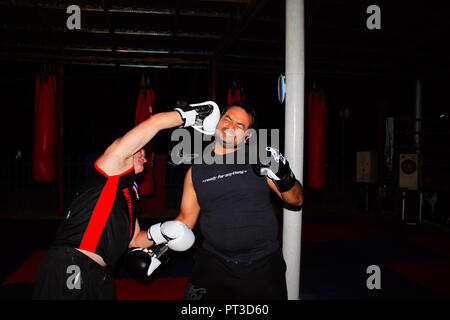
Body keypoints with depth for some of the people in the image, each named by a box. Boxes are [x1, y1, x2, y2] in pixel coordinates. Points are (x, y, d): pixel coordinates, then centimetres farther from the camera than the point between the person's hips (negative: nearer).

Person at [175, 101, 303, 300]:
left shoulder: (259, 158, -3)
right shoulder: (196, 171, 2)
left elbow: (296, 200, -1)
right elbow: (185, 220, 10)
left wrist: (283, 176, -20)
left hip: (263, 264, 0)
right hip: (213, 262, 1)